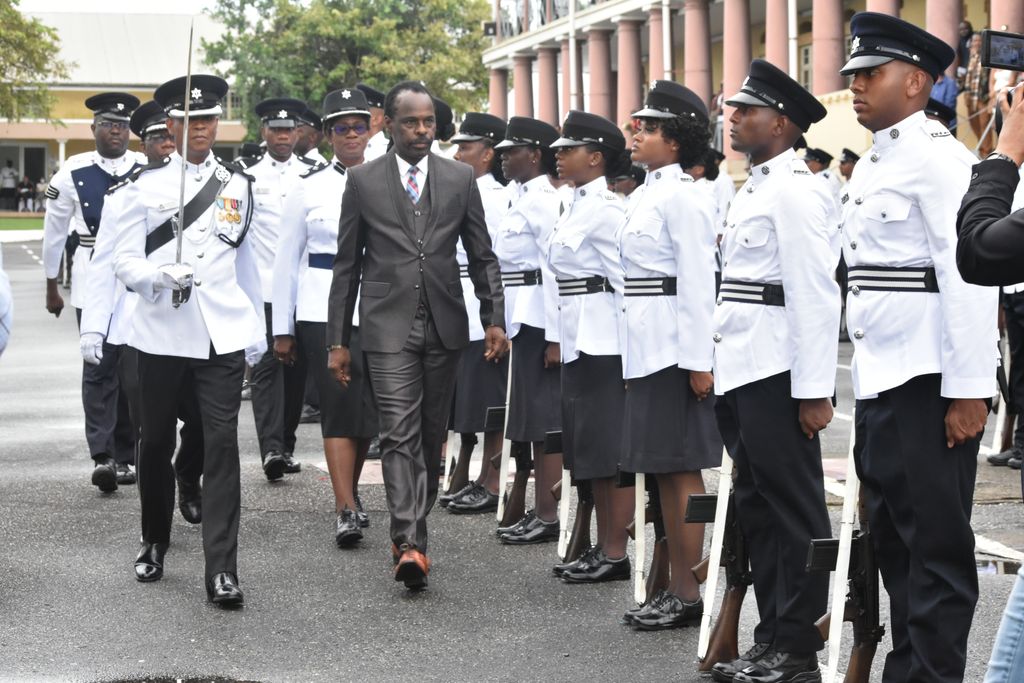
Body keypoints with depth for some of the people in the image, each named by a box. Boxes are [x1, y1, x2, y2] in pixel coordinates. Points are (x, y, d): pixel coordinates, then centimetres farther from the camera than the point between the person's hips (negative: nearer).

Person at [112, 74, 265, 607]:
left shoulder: (238, 186, 10)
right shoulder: (146, 186, 3)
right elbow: (125, 261, -1)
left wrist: (257, 328, 18)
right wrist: (160, 276, -22)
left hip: (223, 336, 0)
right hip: (162, 334, 0)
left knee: (222, 444, -9)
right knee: (156, 443, 11)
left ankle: (221, 570, -11)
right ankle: (154, 543, 34)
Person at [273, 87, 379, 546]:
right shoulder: (308, 188, 3)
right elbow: (287, 259, 7)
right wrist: (282, 329, 5)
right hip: (323, 310, -2)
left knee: (368, 409, 7)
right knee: (340, 406, -10)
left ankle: (349, 495, 28)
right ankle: (346, 510, -11)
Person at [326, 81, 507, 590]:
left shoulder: (460, 179, 7)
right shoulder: (363, 181, 3)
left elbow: (482, 256, 10)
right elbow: (347, 265, 6)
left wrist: (494, 319, 0)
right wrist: (337, 339, 3)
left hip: (444, 326, 3)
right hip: (389, 326, -2)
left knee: (431, 434, 9)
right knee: (399, 433, -13)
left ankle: (411, 527, 24)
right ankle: (410, 543, -20)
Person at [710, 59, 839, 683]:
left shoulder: (795, 188, -12)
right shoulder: (755, 188, 18)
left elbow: (816, 294, -18)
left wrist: (814, 391, -21)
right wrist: (723, 373, 17)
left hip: (779, 374, -10)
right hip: (744, 373, 10)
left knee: (794, 510, -3)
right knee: (757, 507, 12)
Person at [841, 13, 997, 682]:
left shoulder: (936, 157, -12)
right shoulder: (872, 166, 16)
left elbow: (970, 276, -18)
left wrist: (968, 391, -21)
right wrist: (864, 377, 17)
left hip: (926, 381, -9)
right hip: (878, 378, 9)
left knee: (936, 544, -2)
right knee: (893, 537, 14)